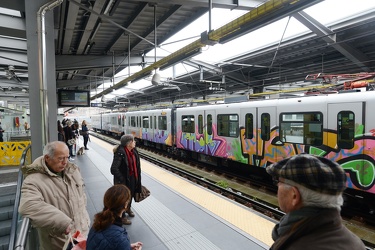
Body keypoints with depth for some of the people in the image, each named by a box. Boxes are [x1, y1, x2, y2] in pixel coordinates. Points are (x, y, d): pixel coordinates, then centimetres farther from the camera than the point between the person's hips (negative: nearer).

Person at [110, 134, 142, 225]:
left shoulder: (133, 151, -5)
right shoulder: (120, 153, -28)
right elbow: (114, 169, -30)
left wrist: (137, 177, 9)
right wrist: (121, 180, -21)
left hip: (132, 177, 7)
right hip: (123, 179, -7)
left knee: (131, 194, 26)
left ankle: (128, 208, 55)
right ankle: (122, 216, 34)